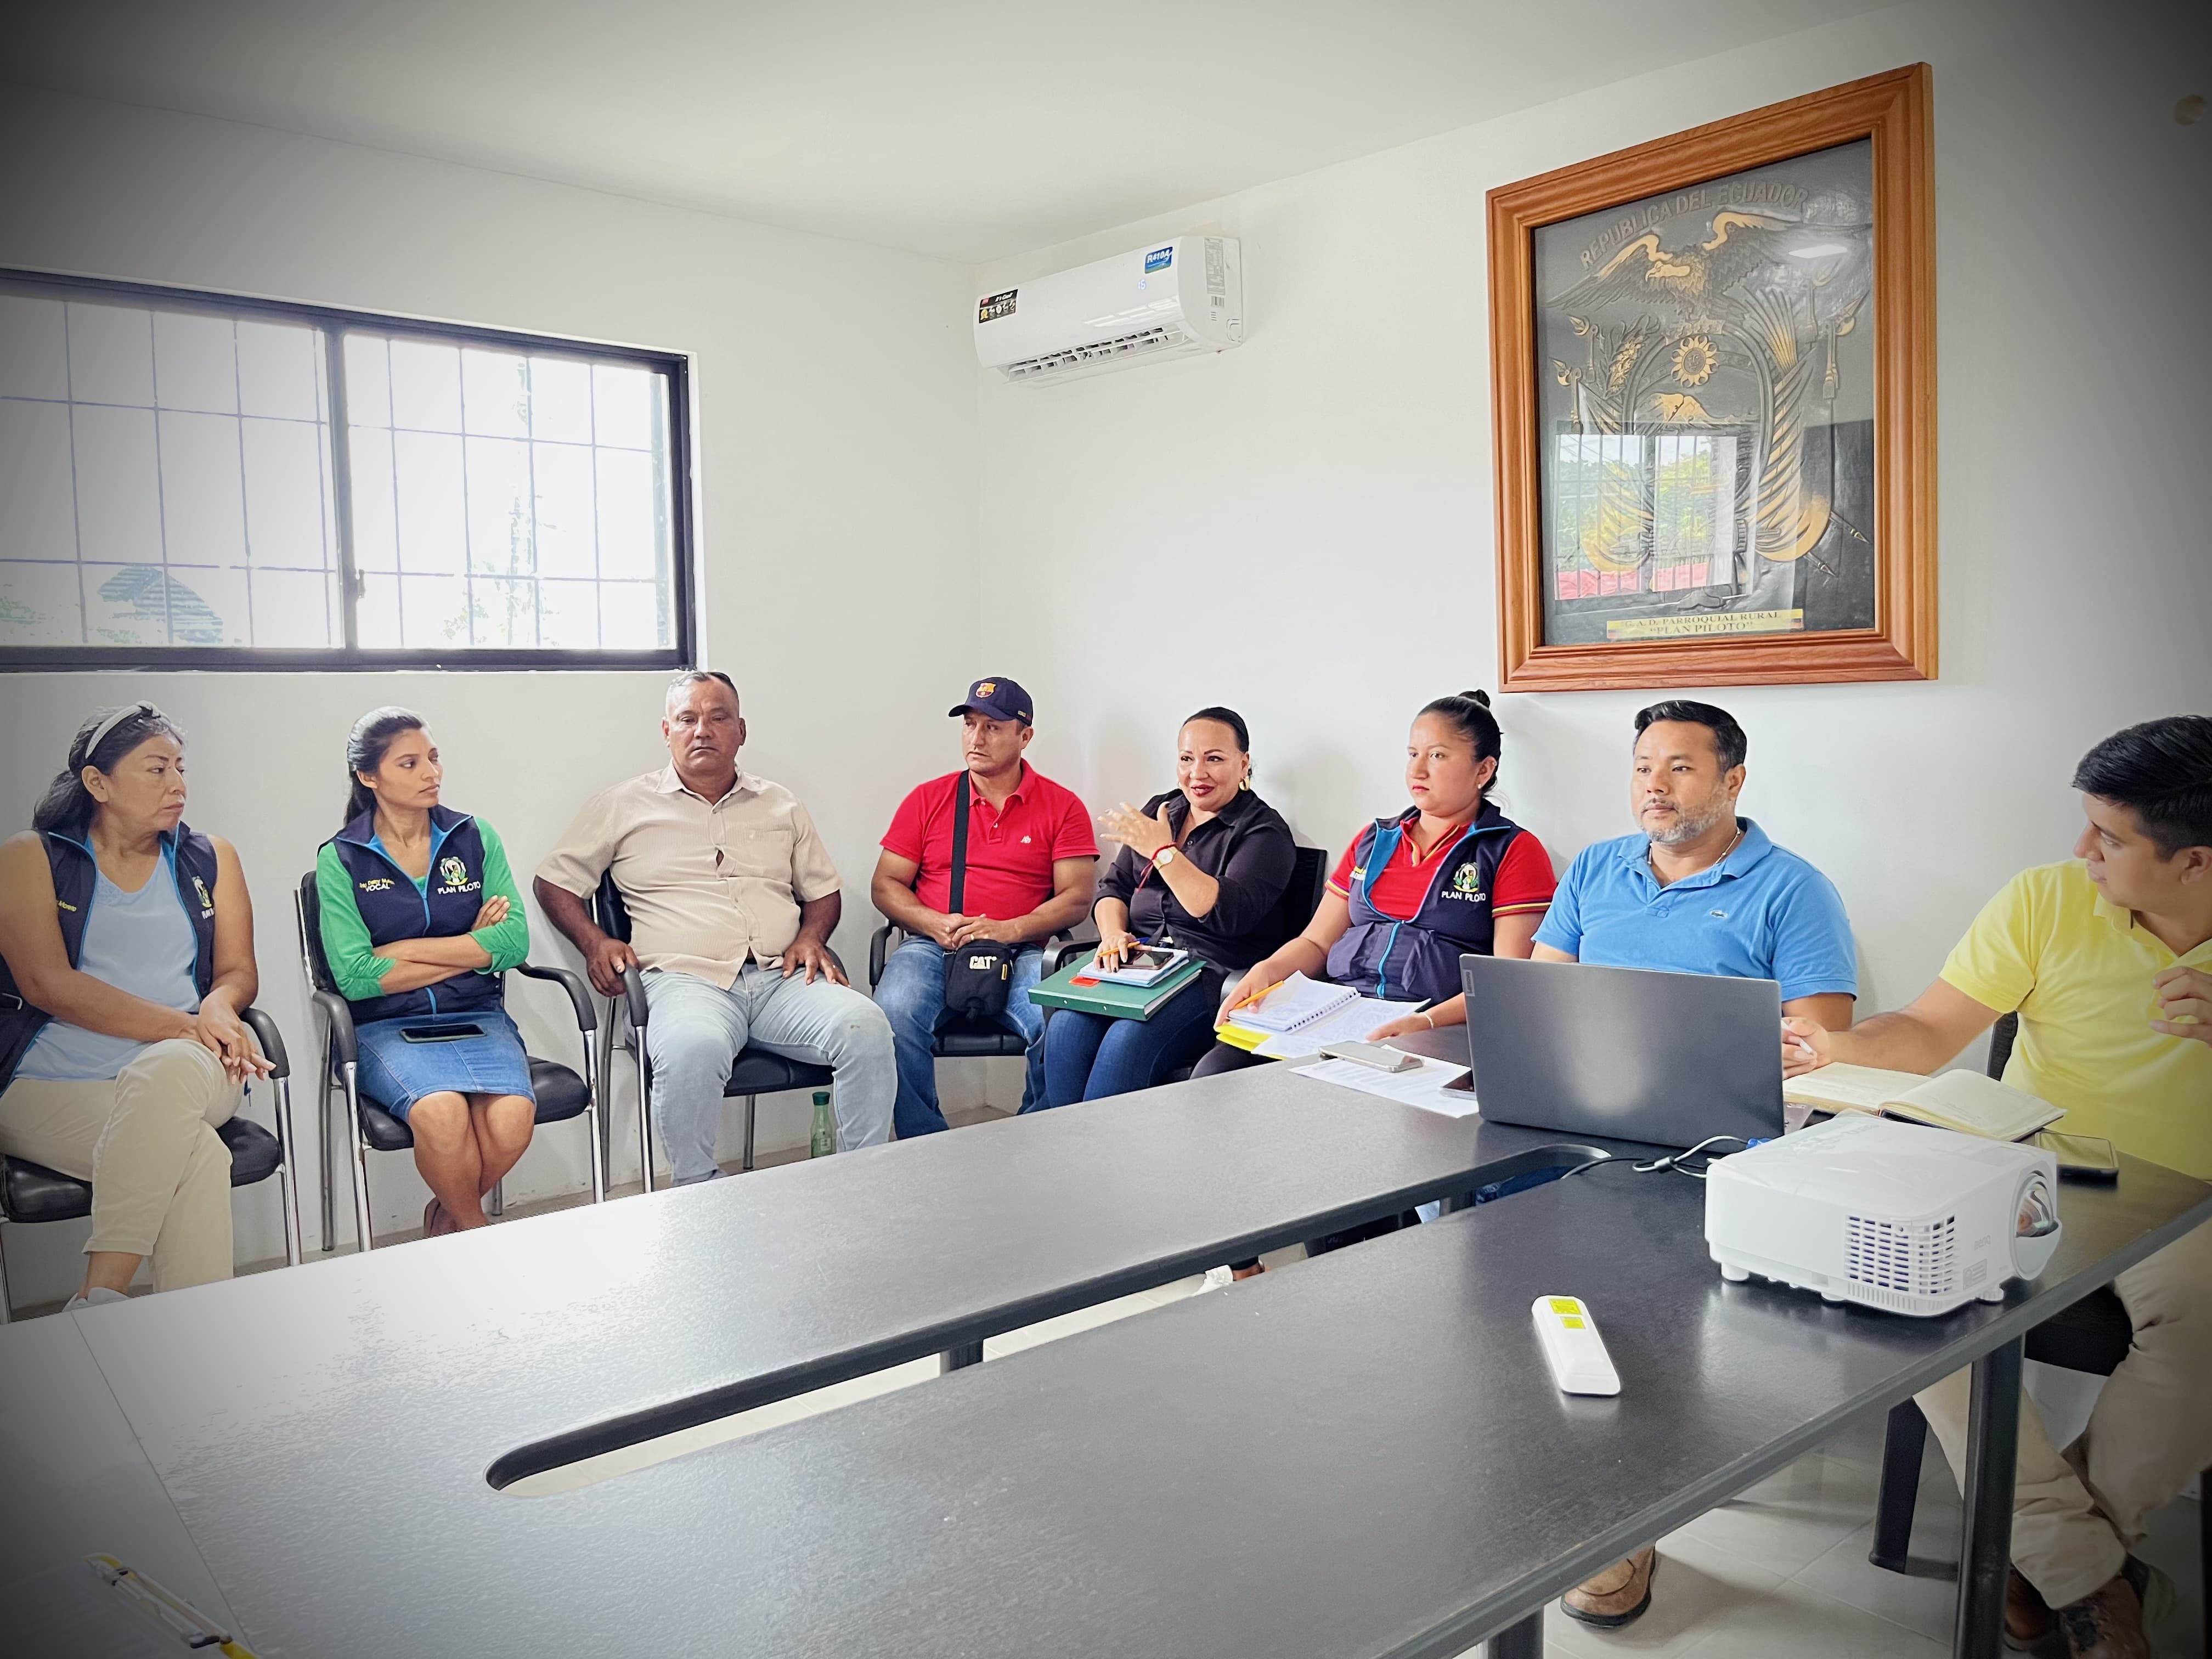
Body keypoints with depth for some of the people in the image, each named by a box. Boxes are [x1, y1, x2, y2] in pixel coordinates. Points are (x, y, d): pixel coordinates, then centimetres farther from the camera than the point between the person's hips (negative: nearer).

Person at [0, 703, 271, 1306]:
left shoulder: (209, 859, 17)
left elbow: (239, 973, 16)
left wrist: (217, 1009, -11)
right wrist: (185, 1025, -16)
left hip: (183, 1074, 2)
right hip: (49, 1091, -2)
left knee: (168, 1070, -38)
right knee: (197, 1157, -34)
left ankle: (98, 1299, -38)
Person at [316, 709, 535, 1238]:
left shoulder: (475, 837, 9)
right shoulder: (340, 860, 3)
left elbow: (516, 941, -2)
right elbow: (354, 977, -9)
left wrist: (404, 950, -7)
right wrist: (472, 948, -5)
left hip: (477, 1017, 2)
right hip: (388, 1027, -2)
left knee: (513, 1117, -29)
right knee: (442, 1111, -34)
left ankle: (447, 1217, 4)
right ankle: (478, 1232, -4)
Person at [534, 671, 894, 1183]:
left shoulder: (780, 805, 23)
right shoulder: (624, 805, 15)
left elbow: (823, 891, 27)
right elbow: (553, 882, 18)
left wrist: (811, 937, 4)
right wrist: (594, 942, 0)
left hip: (783, 977, 3)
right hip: (687, 979, -2)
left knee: (864, 1024, -28)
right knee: (692, 1050, -39)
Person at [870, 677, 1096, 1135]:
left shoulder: (1062, 807, 9)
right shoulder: (927, 799, 13)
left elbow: (1076, 898, 3)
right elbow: (885, 885, 12)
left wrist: (1010, 930, -13)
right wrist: (935, 923, -8)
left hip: (1023, 951, -1)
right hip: (934, 947, 1)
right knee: (894, 1015, -31)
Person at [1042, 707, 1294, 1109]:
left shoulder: (1265, 830, -1)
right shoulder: (1159, 811, 19)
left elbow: (1230, 914, -16)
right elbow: (1114, 887, 19)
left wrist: (1163, 852, -16)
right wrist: (1113, 932, -3)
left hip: (1213, 976, -5)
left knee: (1126, 1042, -32)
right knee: (1066, 1026, -24)